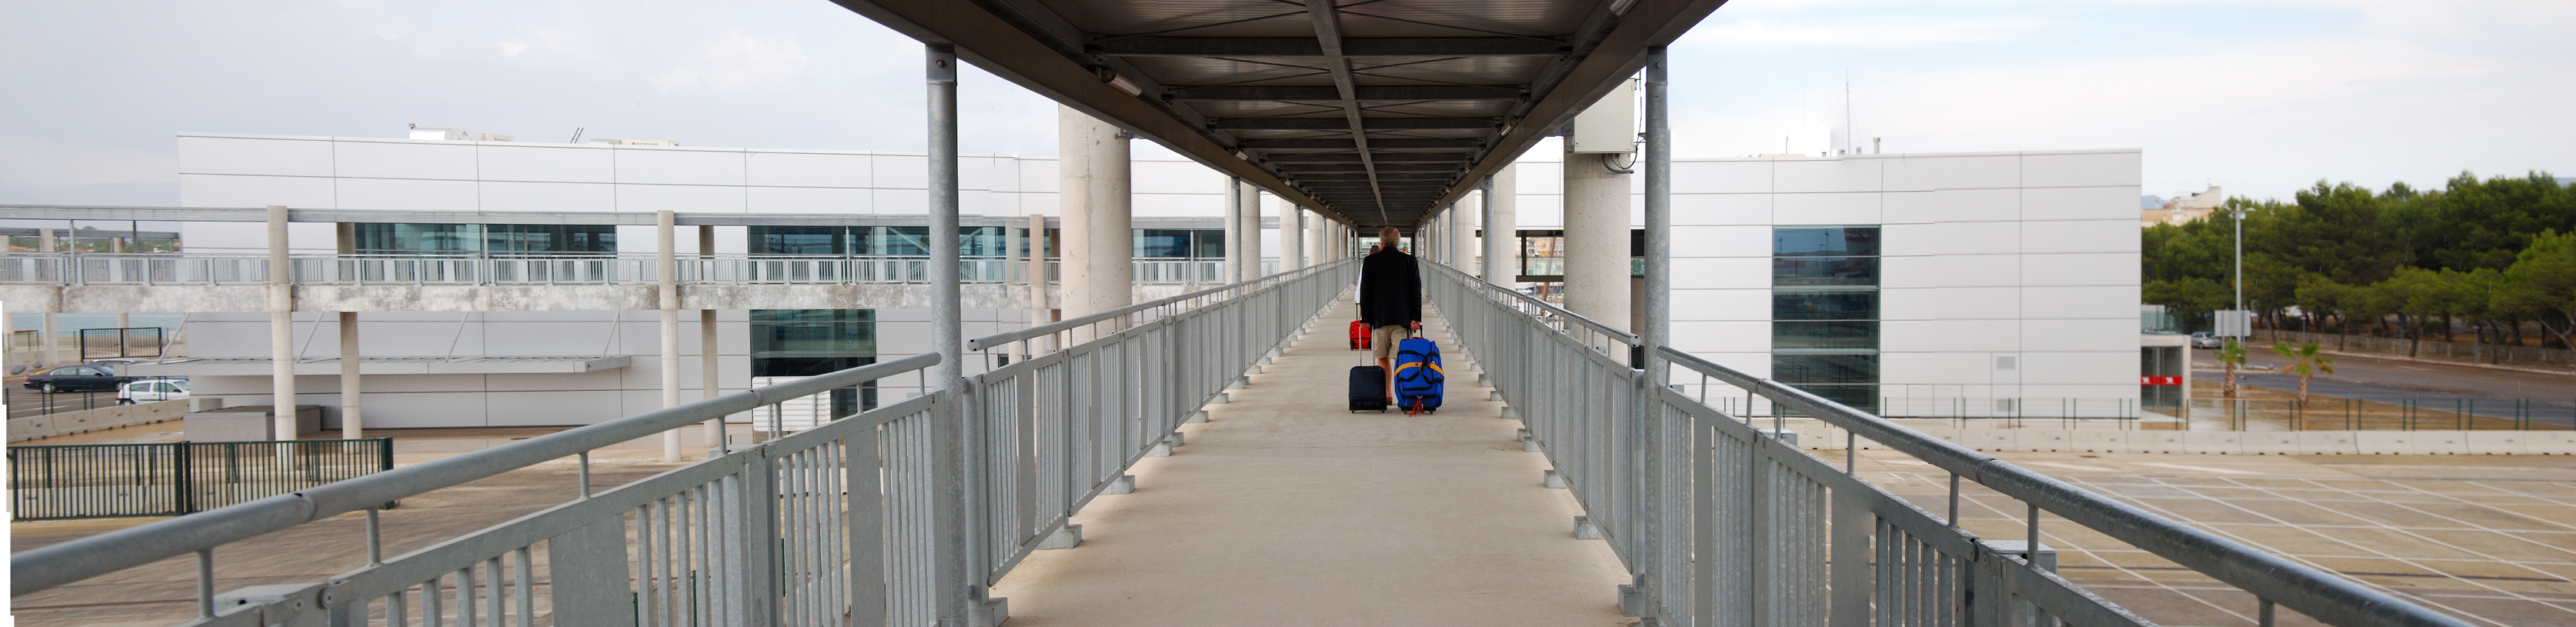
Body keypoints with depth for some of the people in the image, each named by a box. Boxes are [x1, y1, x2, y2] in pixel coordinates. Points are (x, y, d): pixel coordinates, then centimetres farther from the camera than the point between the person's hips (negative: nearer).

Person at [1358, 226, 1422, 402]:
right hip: (1402, 317, 0)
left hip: (1379, 317, 0)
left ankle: (1387, 395, 15)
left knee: (1383, 358, 12)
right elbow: (1416, 291, 0)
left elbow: (1365, 292, 0)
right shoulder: (1409, 261, 1)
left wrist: (1365, 318, 5)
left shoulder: (1369, 262, 0)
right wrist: (1415, 318, 2)